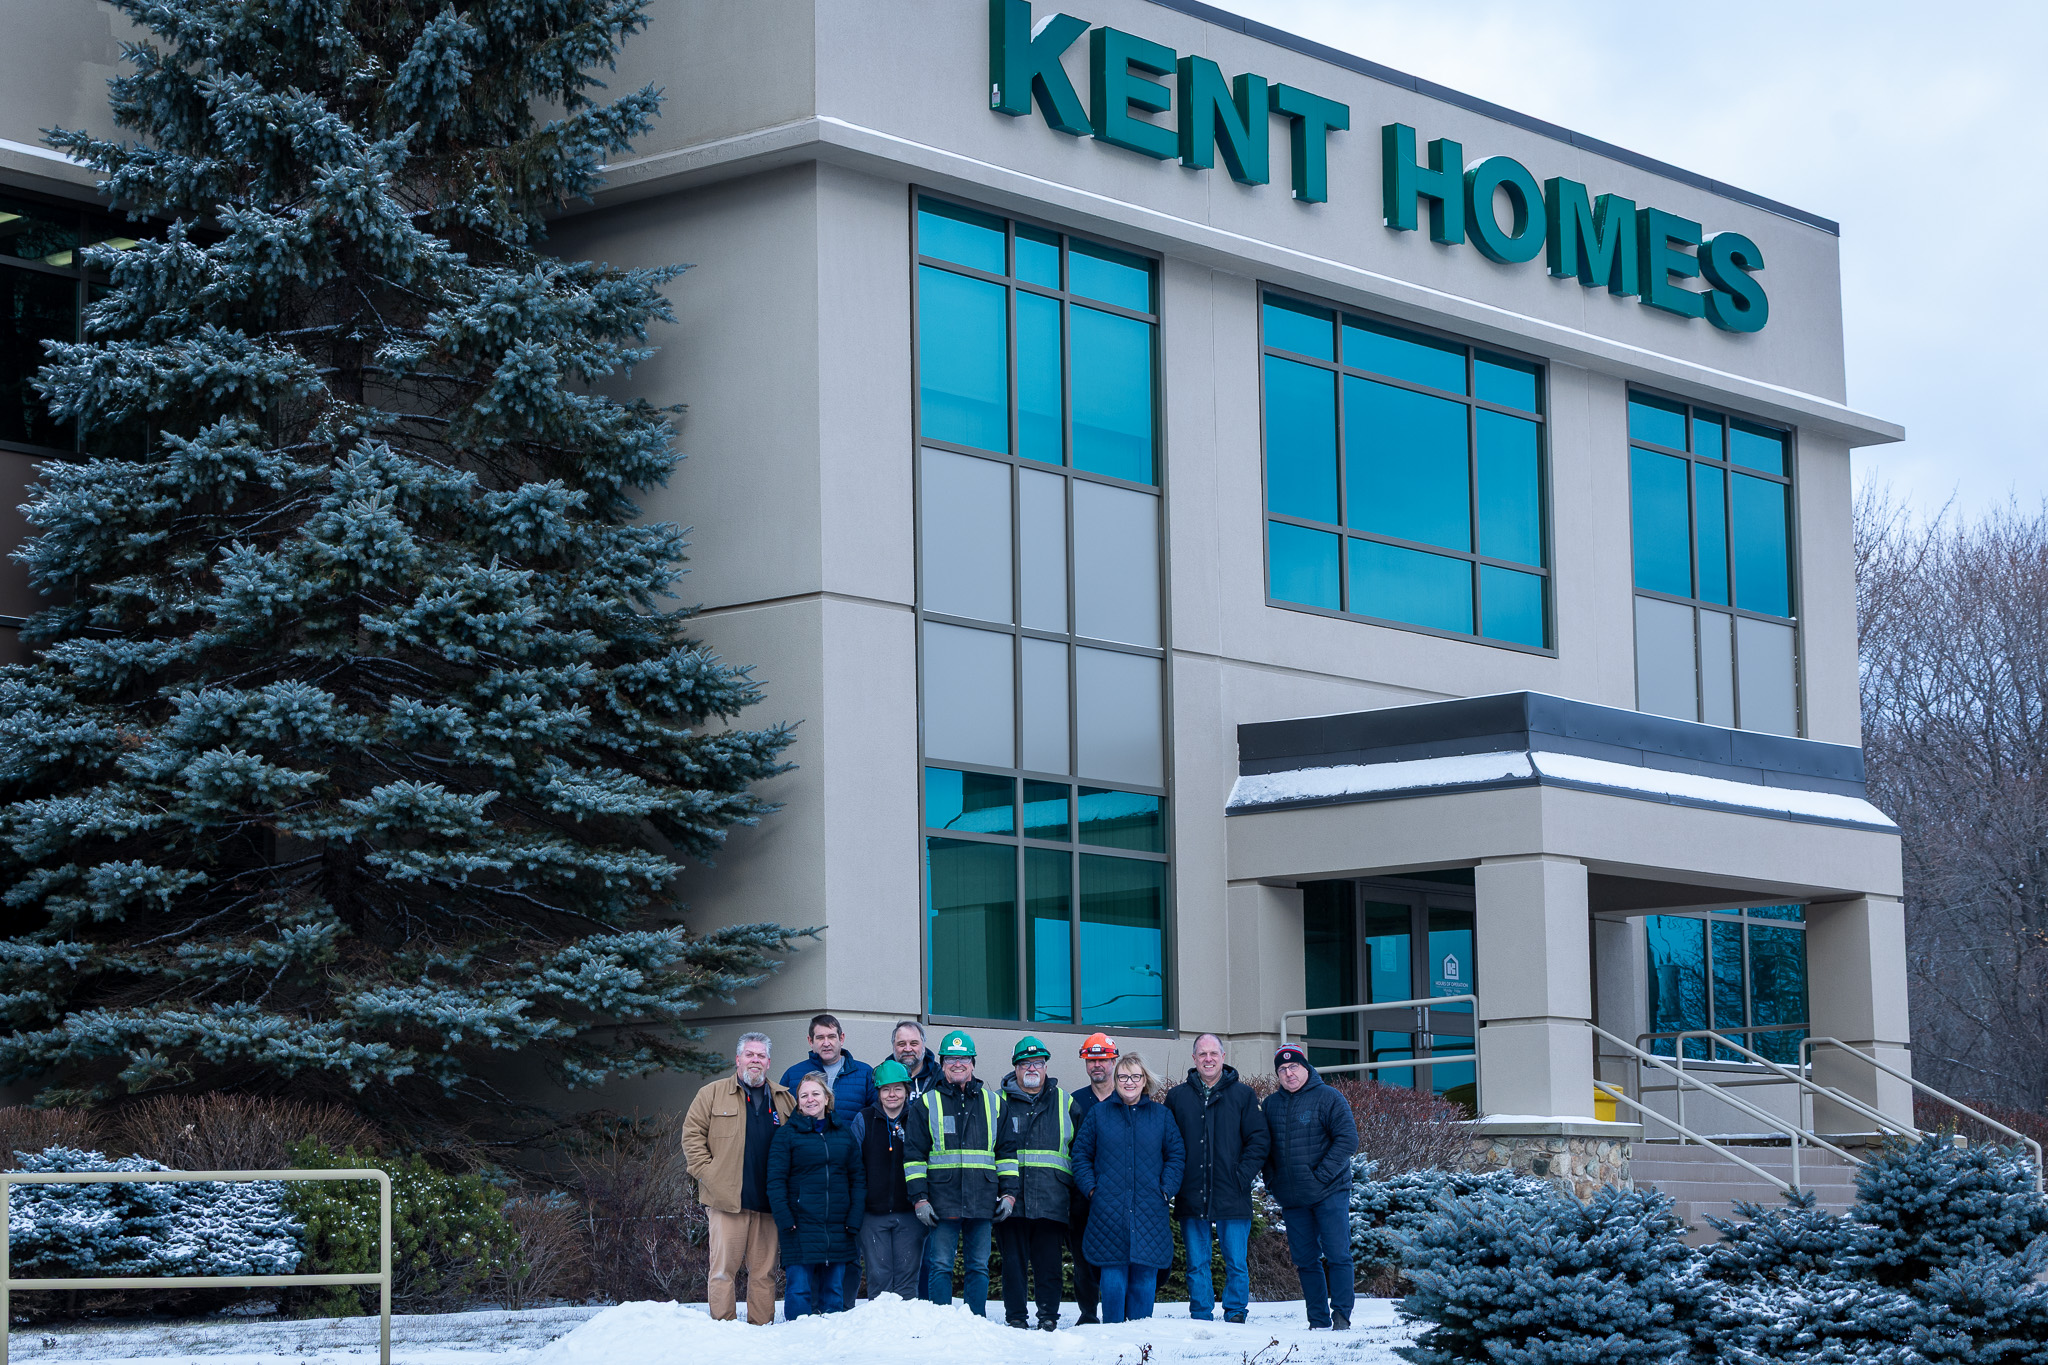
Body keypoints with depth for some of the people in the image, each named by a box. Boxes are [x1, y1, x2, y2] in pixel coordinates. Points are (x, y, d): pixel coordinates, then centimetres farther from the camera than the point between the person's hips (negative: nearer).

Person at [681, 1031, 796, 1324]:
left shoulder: (784, 1100, 15)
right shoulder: (713, 1094, 7)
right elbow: (692, 1134, 3)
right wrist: (707, 1173, -7)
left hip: (768, 1201, 3)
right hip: (727, 1199, -3)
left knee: (764, 1270, 5)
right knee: (724, 1266, -5)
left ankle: (761, 1326, 9)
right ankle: (722, 1325, -2)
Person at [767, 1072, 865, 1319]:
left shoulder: (844, 1133, 12)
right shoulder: (787, 1134, 2)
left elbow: (858, 1178, 10)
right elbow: (775, 1181, -3)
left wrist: (854, 1219, 0)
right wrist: (784, 1220, -13)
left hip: (838, 1229, 3)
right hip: (800, 1228, -3)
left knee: (834, 1290, 7)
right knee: (799, 1289, -6)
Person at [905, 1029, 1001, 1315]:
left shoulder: (992, 1102, 13)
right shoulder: (927, 1104, 7)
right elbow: (914, 1155, 4)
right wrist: (919, 1198, -5)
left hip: (981, 1202, 2)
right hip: (942, 1201, -2)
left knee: (979, 1266, 5)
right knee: (940, 1266, -4)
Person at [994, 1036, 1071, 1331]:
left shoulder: (1063, 1102, 14)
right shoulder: (1002, 1102, 9)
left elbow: (1079, 1149, 19)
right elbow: (1000, 1151, 0)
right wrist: (1007, 1191, -12)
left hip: (1051, 1199, 1)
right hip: (1012, 1200, -1)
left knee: (1049, 1261, 0)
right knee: (1014, 1261, 1)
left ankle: (1049, 1316, 7)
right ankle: (1015, 1317, 8)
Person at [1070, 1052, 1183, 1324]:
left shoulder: (1161, 1115, 10)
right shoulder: (1099, 1113, 8)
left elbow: (1176, 1155, 10)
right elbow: (1081, 1153, 10)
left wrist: (1166, 1189, -1)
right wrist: (1091, 1187, -2)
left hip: (1150, 1208, 1)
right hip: (1109, 1207, -1)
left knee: (1145, 1272, 0)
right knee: (1113, 1275, -4)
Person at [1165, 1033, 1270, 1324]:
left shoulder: (1243, 1095, 5)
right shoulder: (1177, 1097, 9)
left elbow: (1258, 1140, 2)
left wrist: (1243, 1176, -9)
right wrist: (1173, 1178, -2)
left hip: (1232, 1198, -1)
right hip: (1191, 1197, 1)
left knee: (1236, 1263, 0)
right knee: (1197, 1264, 5)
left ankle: (1235, 1314, 9)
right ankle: (1201, 1318, 11)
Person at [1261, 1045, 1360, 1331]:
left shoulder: (1328, 1098, -3)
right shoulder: (1271, 1104, 12)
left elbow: (1348, 1140, -9)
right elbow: (1263, 1147, 20)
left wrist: (1322, 1175, -15)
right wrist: (1272, 1182, 7)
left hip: (1329, 1193, -5)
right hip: (1292, 1199, 5)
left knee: (1337, 1255, -8)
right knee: (1305, 1260, 6)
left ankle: (1341, 1315, -3)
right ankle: (1318, 1319, 11)